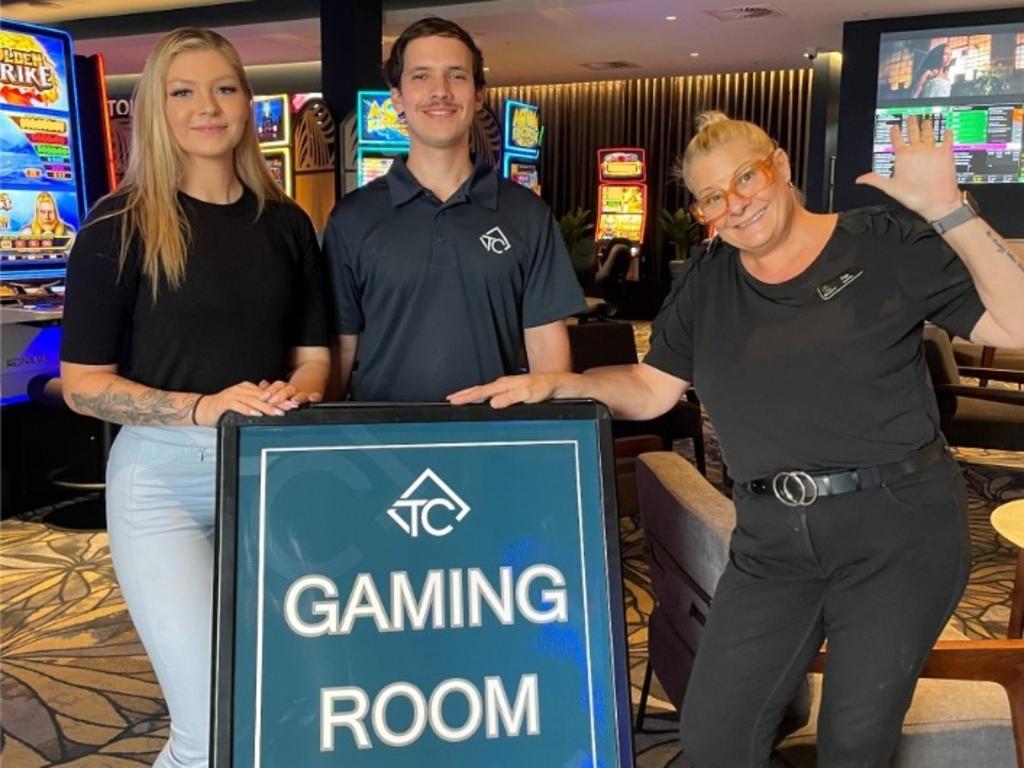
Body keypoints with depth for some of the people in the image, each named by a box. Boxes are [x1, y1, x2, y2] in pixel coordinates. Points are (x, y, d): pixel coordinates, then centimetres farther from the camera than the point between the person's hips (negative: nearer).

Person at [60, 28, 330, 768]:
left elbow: (314, 357, 9)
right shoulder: (120, 226, -5)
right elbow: (83, 383, -7)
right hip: (163, 473, -4)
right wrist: (202, 407, -22)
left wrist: (290, 396, -14)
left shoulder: (285, 223, 6)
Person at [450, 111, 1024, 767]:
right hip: (774, 540, 4)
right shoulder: (705, 287, 9)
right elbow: (651, 389, 11)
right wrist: (554, 384, -3)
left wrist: (948, 210, -18)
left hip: (898, 524, -3)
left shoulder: (886, 245, -4)